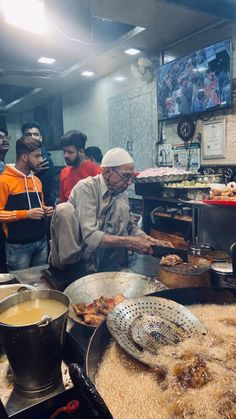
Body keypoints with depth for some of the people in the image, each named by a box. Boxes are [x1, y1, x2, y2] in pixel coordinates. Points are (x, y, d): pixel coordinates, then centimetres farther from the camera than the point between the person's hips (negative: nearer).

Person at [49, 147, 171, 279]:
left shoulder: (121, 192, 0)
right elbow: (90, 236, -29)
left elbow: (129, 226, 9)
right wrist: (130, 242, -32)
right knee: (64, 209, -30)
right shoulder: (86, 188, -20)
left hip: (102, 255, 5)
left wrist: (150, 240, -9)